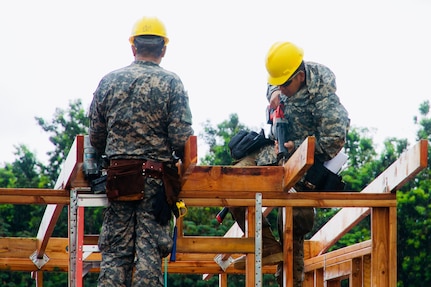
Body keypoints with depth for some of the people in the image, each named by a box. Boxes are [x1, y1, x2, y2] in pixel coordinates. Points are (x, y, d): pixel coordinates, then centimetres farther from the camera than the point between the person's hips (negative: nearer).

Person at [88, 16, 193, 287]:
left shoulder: (109, 81, 6)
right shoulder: (171, 83, -4)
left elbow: (96, 137, 8)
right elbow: (181, 139, -11)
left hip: (118, 176, 3)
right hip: (157, 178, -3)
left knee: (115, 249, 6)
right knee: (150, 249, -1)